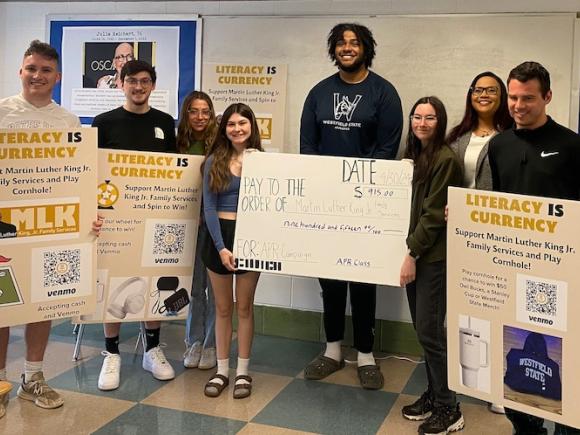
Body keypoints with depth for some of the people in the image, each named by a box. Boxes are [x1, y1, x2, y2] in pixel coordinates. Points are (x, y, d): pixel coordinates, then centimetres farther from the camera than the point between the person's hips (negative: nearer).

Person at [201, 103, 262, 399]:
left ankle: (242, 372, 20)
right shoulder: (214, 161, 1)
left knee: (244, 307, 8)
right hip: (219, 236, 1)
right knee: (223, 308, 11)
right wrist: (221, 247, -10)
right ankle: (222, 371, 22)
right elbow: (209, 208, -3)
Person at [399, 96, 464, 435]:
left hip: (434, 256, -8)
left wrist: (412, 255, -14)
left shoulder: (446, 159, -12)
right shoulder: (413, 155, 12)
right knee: (423, 328, 13)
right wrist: (409, 252, 6)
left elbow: (434, 214, -15)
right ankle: (434, 394, 26)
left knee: (430, 331, -4)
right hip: (415, 252, 8)